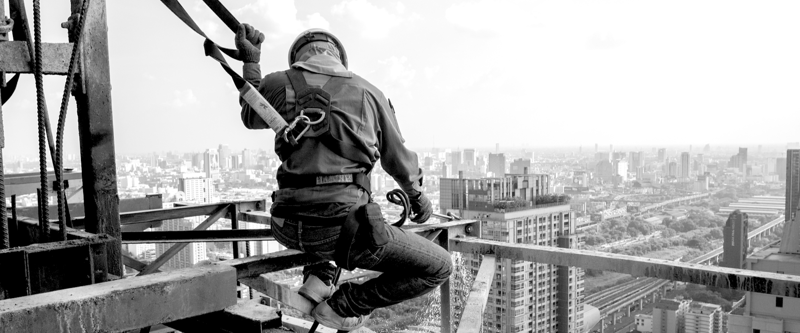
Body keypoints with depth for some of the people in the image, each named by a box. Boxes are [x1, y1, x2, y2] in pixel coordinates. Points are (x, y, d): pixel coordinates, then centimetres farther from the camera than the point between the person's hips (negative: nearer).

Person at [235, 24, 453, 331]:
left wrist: (250, 63, 36)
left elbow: (250, 118, 30)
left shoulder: (279, 84, 7)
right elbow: (398, 158, 18)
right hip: (345, 225, -4)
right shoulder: (369, 92, 7)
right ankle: (343, 306, 7)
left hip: (288, 225, 4)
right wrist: (416, 194, 35)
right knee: (439, 267, 12)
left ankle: (317, 277, 21)